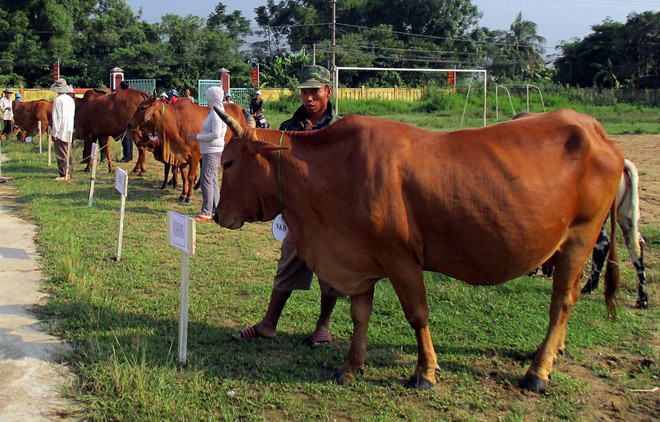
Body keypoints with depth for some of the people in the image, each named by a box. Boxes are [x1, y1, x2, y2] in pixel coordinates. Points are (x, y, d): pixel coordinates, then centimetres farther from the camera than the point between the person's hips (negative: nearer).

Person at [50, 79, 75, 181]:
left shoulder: (58, 100, -14)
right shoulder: (71, 99, 10)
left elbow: (57, 117, -16)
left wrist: (55, 133, -13)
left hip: (60, 131, -8)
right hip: (69, 131, 8)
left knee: (61, 154, -5)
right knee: (67, 153, 15)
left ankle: (63, 175, -6)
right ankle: (68, 173, 20)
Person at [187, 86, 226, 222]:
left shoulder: (216, 114, -16)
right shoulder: (213, 112, 15)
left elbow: (216, 134, -22)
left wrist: (198, 137, -15)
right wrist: (198, 136, 14)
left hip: (212, 151, -11)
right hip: (210, 151, 11)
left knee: (206, 180, -11)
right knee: (212, 180, 14)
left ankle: (206, 213, -9)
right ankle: (217, 209, 21)